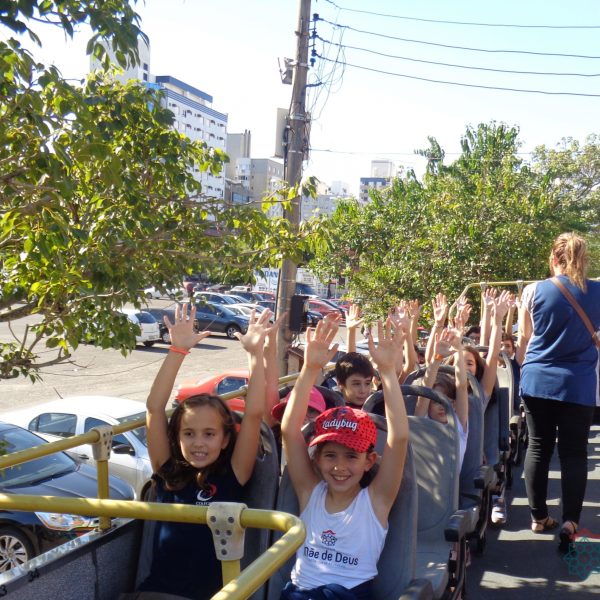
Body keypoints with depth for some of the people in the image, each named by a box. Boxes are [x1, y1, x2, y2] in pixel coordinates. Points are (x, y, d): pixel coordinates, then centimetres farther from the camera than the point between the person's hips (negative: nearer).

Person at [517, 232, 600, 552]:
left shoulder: (533, 291, -3)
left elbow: (523, 341, 6)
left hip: (538, 382, 1)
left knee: (538, 448, 12)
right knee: (574, 453, 5)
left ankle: (538, 516, 20)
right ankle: (570, 521, -3)